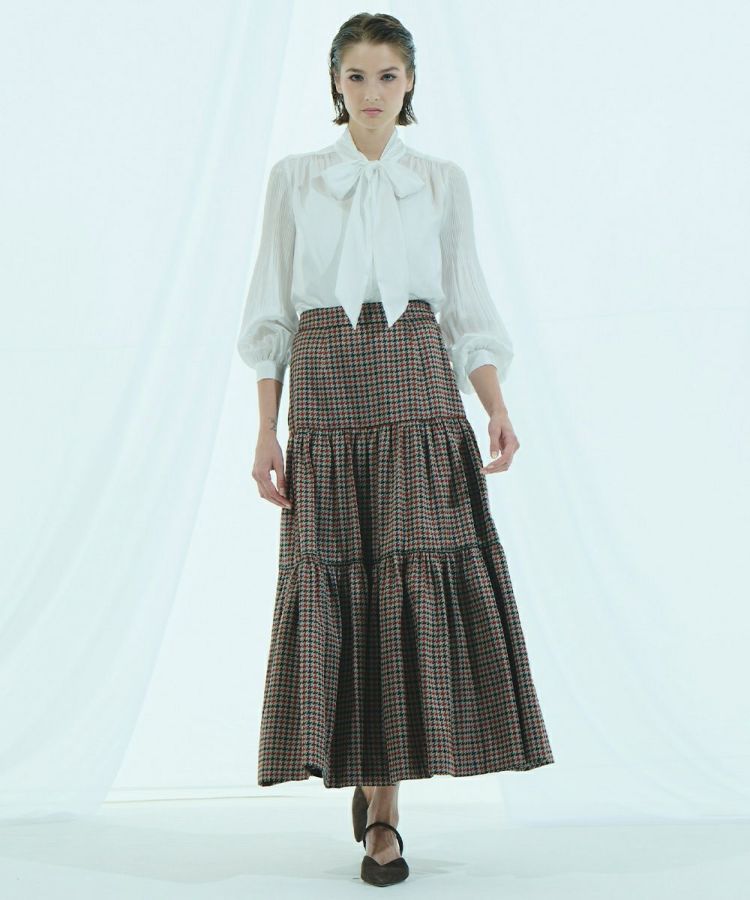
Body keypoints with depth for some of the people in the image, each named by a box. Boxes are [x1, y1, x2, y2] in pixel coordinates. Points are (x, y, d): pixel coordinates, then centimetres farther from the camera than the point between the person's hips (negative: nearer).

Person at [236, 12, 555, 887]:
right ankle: (366, 776, 21)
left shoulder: (443, 183, 9)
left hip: (421, 398, 0)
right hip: (327, 399, 0)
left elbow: (467, 312, 7)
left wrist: (498, 411, -7)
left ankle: (382, 808, 5)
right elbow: (271, 314, 6)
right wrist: (266, 431, -1)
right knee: (336, 586, -2)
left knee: (416, 582, -6)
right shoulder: (293, 178, 8)